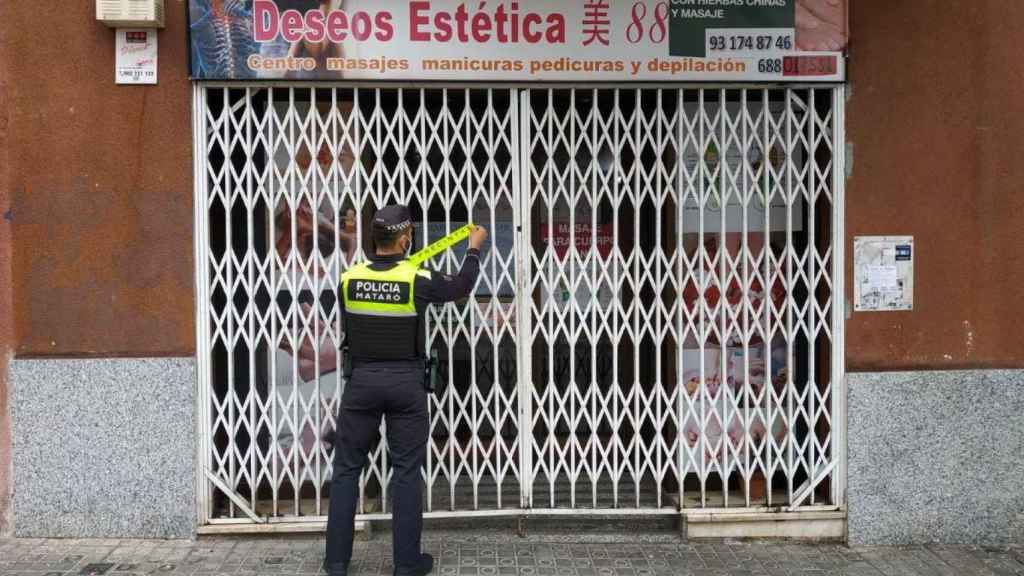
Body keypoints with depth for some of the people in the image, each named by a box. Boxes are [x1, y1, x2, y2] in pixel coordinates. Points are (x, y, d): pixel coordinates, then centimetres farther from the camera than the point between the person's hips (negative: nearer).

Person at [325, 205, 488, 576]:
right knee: (406, 472, 6)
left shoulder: (349, 280, -3)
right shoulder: (417, 280, -10)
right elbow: (460, 287, 8)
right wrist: (474, 248, 24)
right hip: (405, 381, -2)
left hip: (362, 379, 2)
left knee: (346, 468, 10)